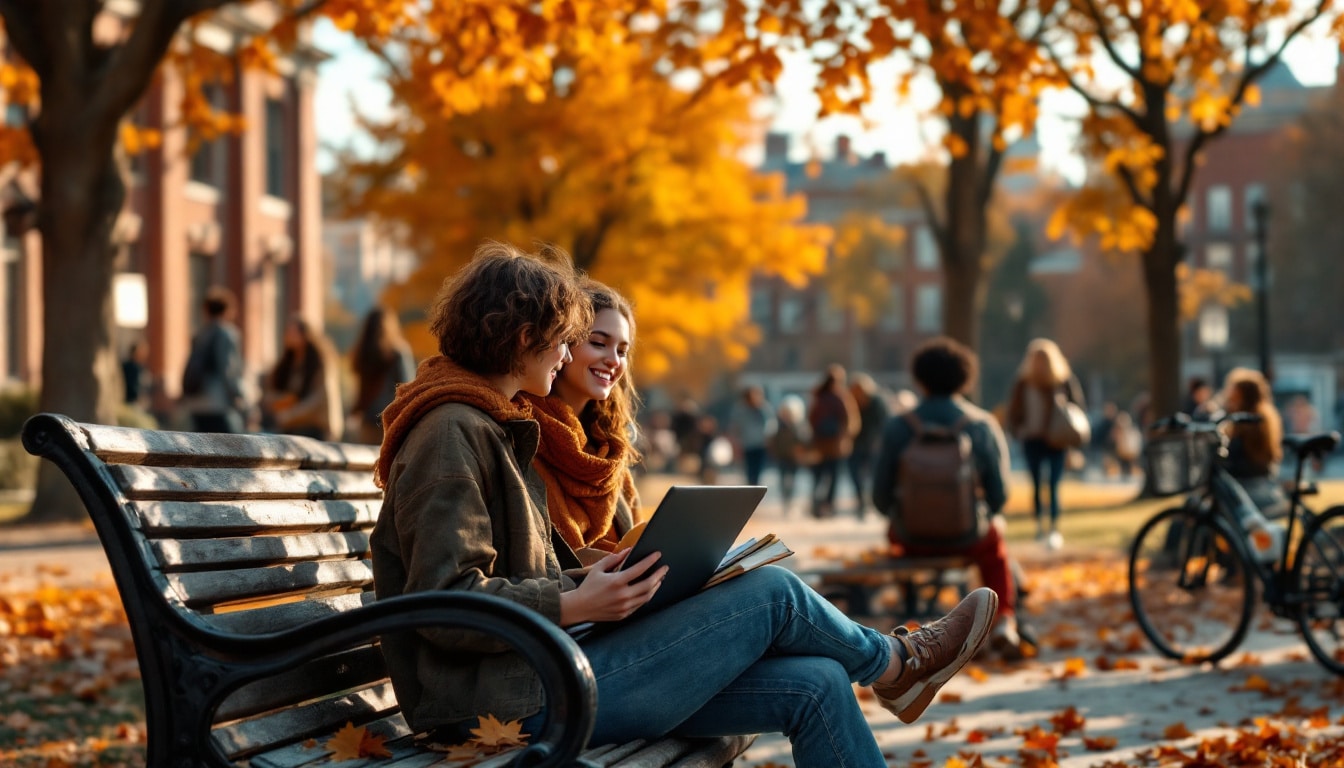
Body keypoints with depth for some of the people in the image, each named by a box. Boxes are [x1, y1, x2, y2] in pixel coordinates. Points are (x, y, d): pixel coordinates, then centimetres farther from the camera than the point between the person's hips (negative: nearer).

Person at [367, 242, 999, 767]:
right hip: (517, 704, -10)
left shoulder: (495, 426, 20)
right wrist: (576, 604, -21)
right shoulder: (451, 434, -13)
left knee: (816, 685, -2)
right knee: (771, 593, -7)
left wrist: (598, 581, 6)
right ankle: (894, 665, 23)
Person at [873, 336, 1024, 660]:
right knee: (995, 543, 37)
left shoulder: (897, 427, -11)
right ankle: (1003, 621, 27)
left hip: (913, 537, 0)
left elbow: (881, 496, -6)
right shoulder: (983, 425, -10)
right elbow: (999, 493, -6)